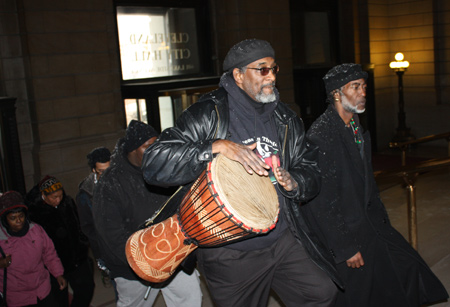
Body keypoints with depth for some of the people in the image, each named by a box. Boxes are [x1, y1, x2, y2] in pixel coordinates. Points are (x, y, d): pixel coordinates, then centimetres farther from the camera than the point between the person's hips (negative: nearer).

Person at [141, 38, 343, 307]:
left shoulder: (287, 120, 7)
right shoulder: (208, 114, -11)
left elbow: (311, 172, 11)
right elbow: (154, 164, -20)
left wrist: (293, 182, -14)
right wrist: (217, 147, -30)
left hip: (282, 239, 4)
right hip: (230, 254, -4)